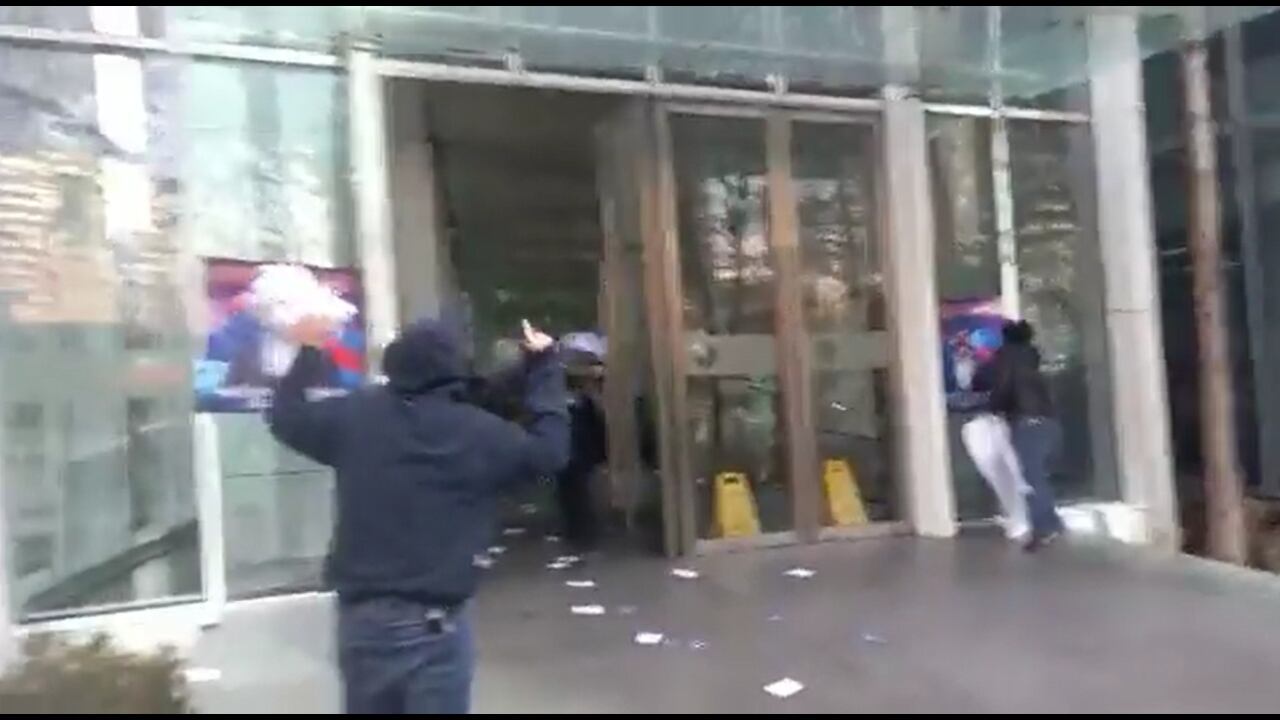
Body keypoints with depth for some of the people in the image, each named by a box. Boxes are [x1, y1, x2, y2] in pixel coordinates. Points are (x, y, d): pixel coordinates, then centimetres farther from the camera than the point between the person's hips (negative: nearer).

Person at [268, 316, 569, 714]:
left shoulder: (354, 416, 1)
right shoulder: (480, 432, -5)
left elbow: (286, 417, 18)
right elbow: (550, 449, 7)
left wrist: (309, 352, 31)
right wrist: (544, 365, 14)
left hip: (362, 614, 4)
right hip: (435, 622, -3)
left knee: (369, 704, 18)